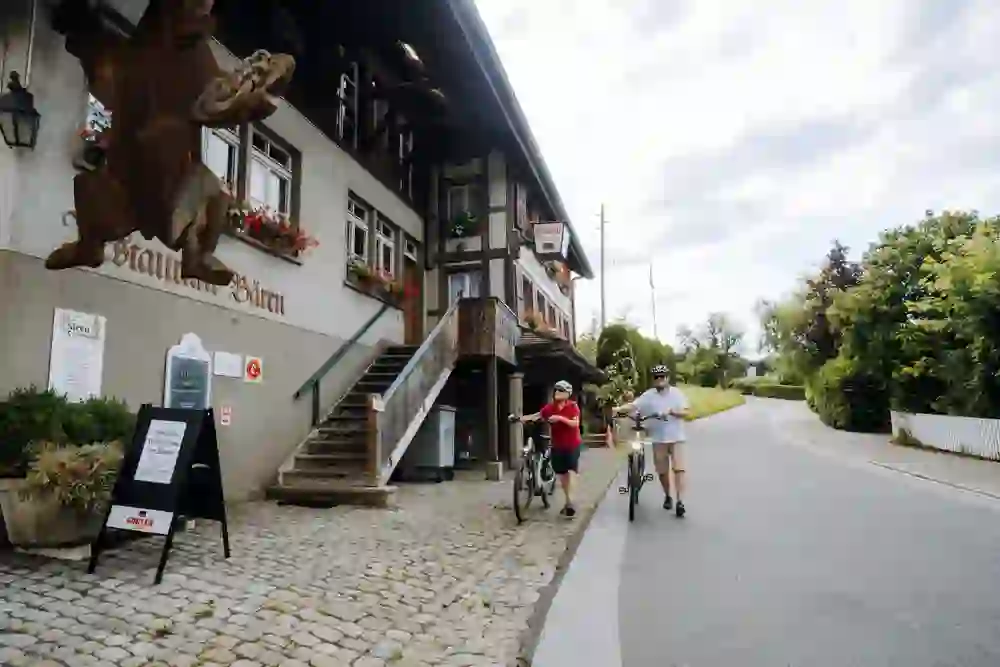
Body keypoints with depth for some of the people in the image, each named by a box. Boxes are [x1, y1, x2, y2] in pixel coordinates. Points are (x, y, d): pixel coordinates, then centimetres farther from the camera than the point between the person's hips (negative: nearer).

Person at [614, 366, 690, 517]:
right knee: (662, 471, 10)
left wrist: (671, 411, -22)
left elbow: (687, 412, -6)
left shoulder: (677, 393, -1)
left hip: (676, 438, -1)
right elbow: (633, 405, -11)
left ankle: (680, 501, -9)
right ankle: (667, 497, 30)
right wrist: (618, 409, -27)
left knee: (679, 469, -9)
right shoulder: (649, 395, -1)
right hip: (658, 439, 1)